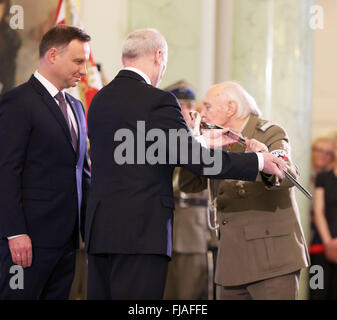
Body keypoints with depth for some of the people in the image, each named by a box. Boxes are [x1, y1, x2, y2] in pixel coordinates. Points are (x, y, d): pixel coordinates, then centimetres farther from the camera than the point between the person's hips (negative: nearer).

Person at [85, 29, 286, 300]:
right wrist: (258, 162, -3)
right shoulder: (157, 100, -11)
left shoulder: (101, 99, 15)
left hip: (100, 227, 8)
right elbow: (194, 159, -13)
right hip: (141, 230, -8)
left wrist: (204, 145, 25)